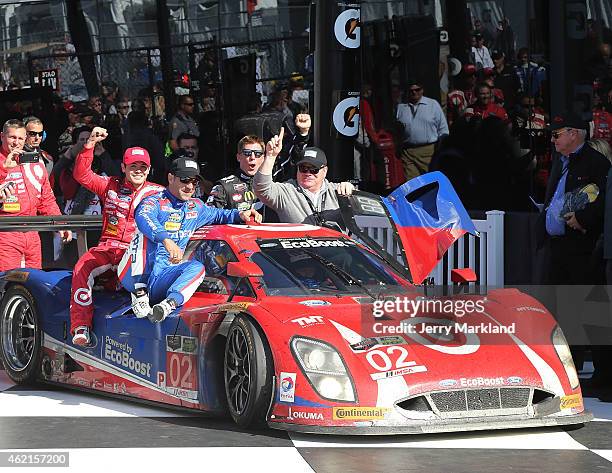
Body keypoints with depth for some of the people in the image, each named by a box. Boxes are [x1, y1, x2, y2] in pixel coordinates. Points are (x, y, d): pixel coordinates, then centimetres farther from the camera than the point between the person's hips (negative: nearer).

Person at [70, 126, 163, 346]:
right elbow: (81, 175, 8)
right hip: (107, 248, 2)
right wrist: (90, 145, -2)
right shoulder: (111, 186, 16)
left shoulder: (157, 193, 13)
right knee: (82, 269, -25)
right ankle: (81, 326, -26)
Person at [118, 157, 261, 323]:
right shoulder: (154, 202, -4)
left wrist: (240, 215, 15)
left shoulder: (196, 207, 19)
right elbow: (143, 217, -28)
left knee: (197, 267, -14)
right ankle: (140, 294, -38)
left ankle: (169, 303, -38)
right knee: (147, 232, -25)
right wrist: (166, 240, -45)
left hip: (161, 281, 5)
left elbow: (217, 215, 38)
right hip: (136, 277, -5)